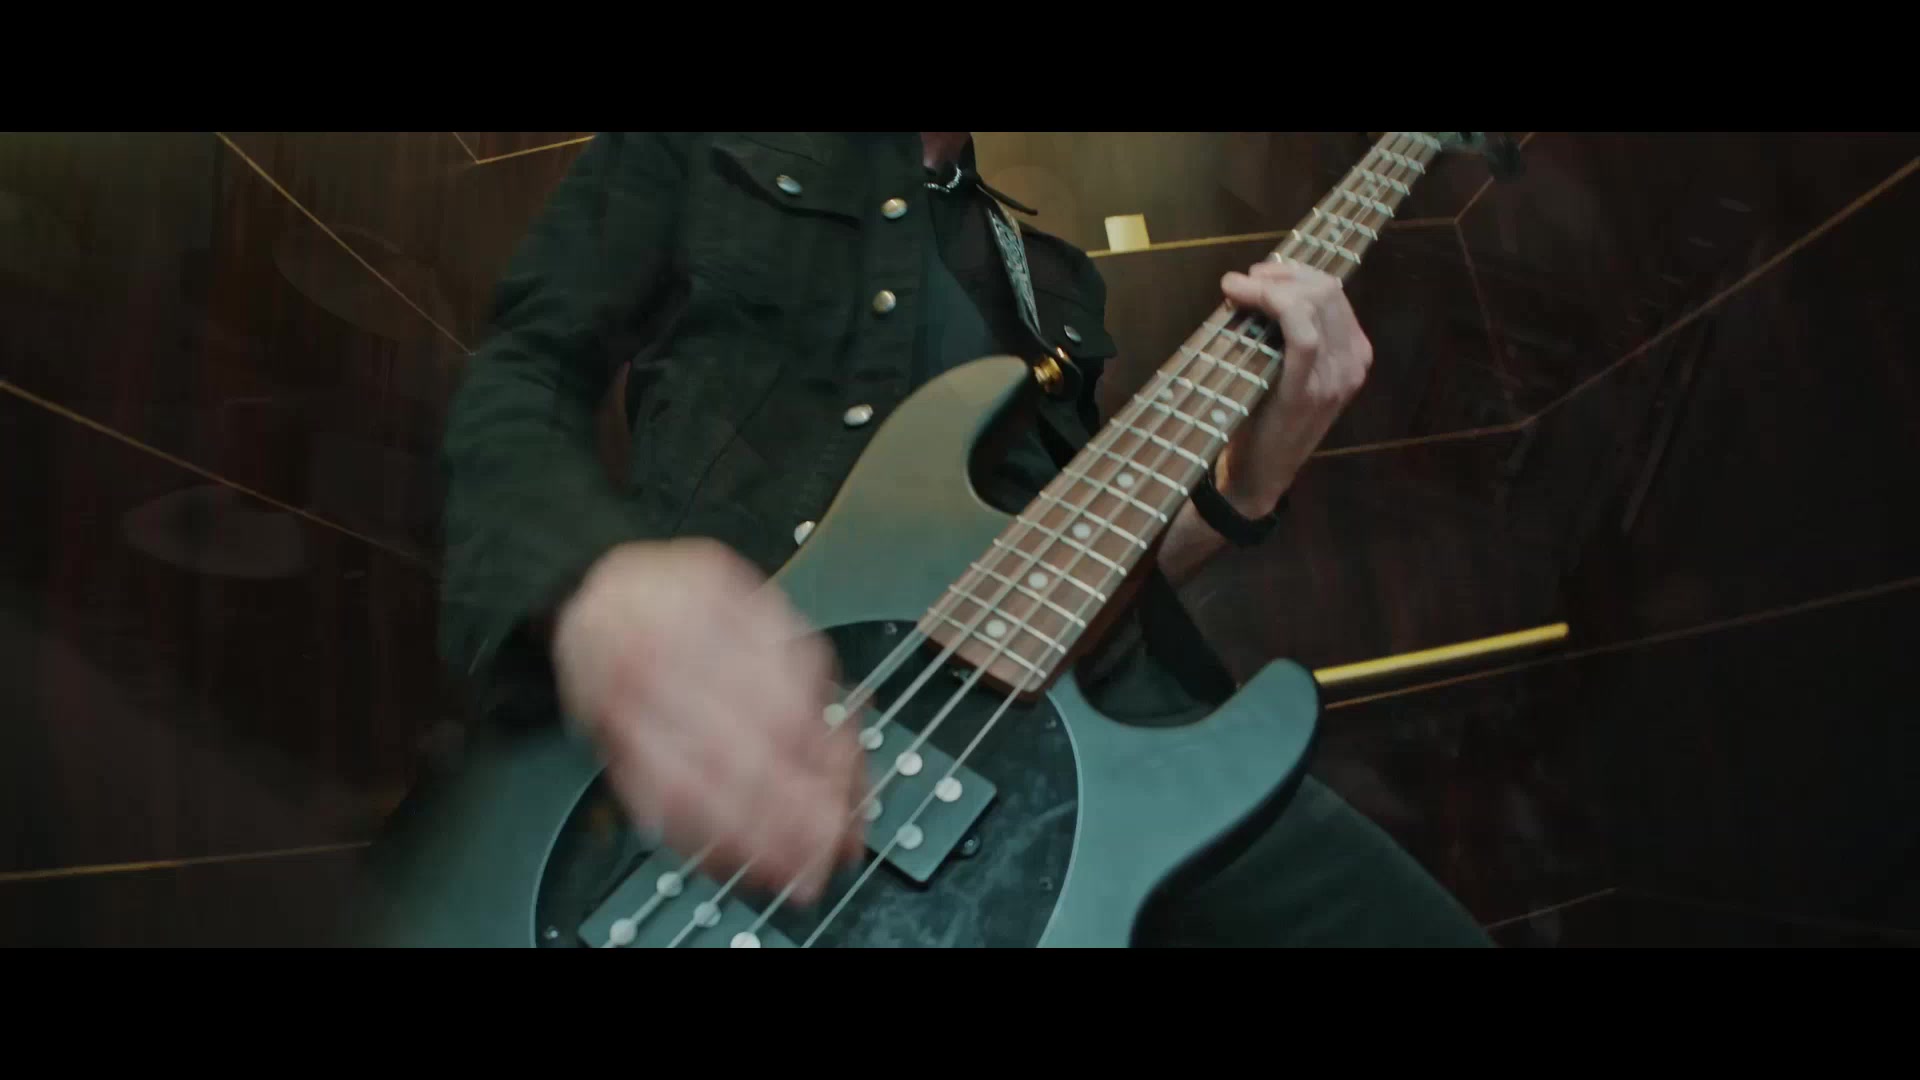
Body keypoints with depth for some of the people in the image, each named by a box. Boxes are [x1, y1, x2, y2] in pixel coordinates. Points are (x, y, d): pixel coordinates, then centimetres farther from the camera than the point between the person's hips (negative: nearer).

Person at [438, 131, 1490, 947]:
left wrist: (1245, 481, 4)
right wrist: (599, 583, -20)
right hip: (750, 730, -4)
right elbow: (518, 378, 3)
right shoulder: (700, 148, 15)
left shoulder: (1053, 273, 27)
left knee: (1408, 924, -7)